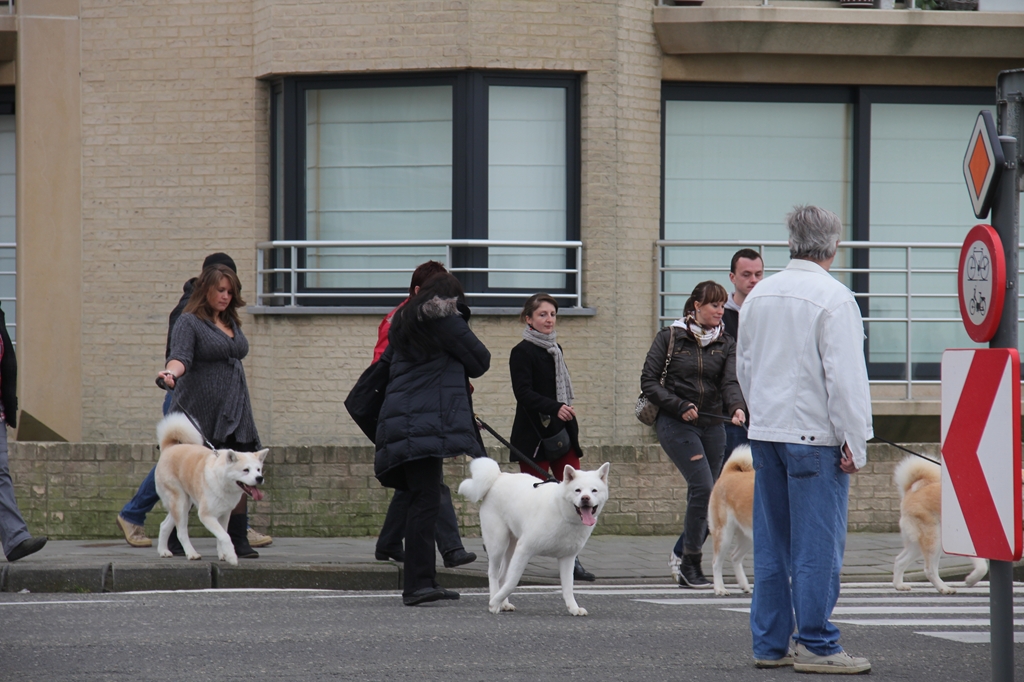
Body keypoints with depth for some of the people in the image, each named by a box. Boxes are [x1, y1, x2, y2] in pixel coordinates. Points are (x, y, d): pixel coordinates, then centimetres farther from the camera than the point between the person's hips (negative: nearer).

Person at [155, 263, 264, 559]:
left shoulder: (232, 323, 18)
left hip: (233, 415, 7)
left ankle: (238, 540, 1)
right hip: (199, 414, -7)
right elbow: (181, 356, -20)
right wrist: (171, 371, -42)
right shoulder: (189, 322, -4)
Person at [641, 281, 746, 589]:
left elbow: (730, 382, -5)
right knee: (703, 486, -18)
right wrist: (680, 406, -14)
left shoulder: (726, 344, 9)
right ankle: (690, 563, -7)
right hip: (675, 424, -5)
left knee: (705, 494, 5)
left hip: (712, 425, 5)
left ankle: (681, 554, 28)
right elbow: (648, 381, -2)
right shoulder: (670, 337, 0)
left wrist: (737, 408, -27)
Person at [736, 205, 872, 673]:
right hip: (814, 436, -7)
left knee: (771, 544, 11)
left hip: (765, 433, 7)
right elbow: (845, 376, -16)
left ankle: (769, 643, 14)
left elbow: (744, 367, 19)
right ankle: (816, 646, -2)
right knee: (817, 545, -3)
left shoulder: (759, 296, 10)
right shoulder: (833, 298, -12)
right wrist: (855, 443, -13)